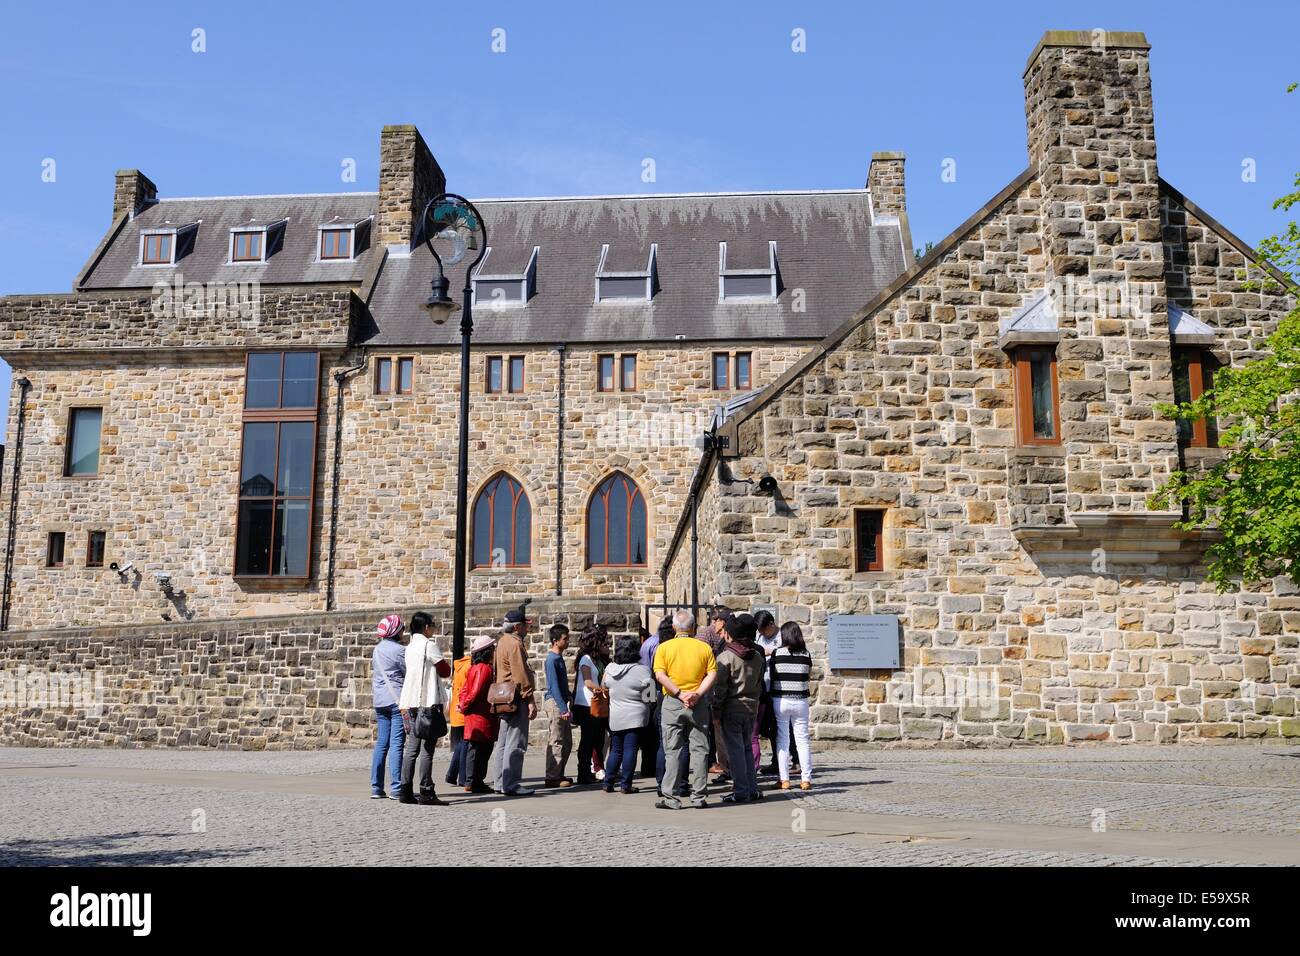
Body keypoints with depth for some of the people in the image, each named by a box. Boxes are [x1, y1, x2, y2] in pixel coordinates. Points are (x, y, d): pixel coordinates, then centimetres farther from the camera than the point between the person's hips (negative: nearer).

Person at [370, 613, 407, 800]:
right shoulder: (398, 650, -10)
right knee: (396, 744, -7)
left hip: (380, 701, 7)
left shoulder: (377, 649, 13)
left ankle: (376, 787, 11)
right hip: (397, 699, -7)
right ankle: (396, 788, -8)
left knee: (381, 743, 10)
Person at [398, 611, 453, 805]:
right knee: (427, 749, -6)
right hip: (428, 702, -7)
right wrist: (446, 664, 15)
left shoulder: (409, 647, 16)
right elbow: (445, 671, -3)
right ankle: (426, 792, -6)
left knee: (411, 747, 8)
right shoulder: (429, 644, -7)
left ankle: (406, 791, 7)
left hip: (410, 702, 7)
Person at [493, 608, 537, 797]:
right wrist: (530, 700, -20)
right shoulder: (514, 644, -15)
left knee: (505, 743, 15)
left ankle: (502, 784, 20)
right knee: (516, 743, -7)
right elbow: (521, 675, -21)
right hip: (516, 699, -10)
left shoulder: (502, 641, 16)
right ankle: (511, 785, -7)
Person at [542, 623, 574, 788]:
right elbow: (554, 686, -19)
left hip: (561, 702, 10)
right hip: (554, 702, -9)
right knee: (556, 742, -6)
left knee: (567, 742, 12)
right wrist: (564, 709, -22)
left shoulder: (559, 658, 15)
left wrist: (569, 696, 9)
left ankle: (559, 774, 19)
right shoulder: (552, 659, -14)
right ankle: (552, 778, -1)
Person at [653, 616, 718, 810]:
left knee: (672, 750, 3)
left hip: (672, 703, -1)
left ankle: (670, 797, 1)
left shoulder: (664, 647, 0)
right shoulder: (704, 647, 3)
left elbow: (660, 675, -10)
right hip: (699, 704, 1)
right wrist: (697, 694, -11)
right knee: (699, 749, 7)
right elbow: (712, 674, -6)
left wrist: (680, 694, -12)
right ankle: (699, 797, 8)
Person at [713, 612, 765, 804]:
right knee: (747, 747, 15)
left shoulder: (725, 657, -12)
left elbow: (720, 686, -12)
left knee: (735, 750, -1)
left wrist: (716, 709, -5)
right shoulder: (758, 657, 7)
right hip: (752, 708, 6)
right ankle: (752, 789, 15)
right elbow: (759, 684, 12)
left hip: (732, 709, -6)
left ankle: (741, 791, 0)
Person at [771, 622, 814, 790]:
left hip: (780, 700, -1)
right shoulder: (806, 655, -2)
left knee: (782, 740, 6)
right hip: (800, 701, 2)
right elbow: (808, 674, 6)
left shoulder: (777, 653, -7)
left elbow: (771, 674, 2)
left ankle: (784, 780, 5)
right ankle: (806, 779, 9)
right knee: (802, 740, 8)